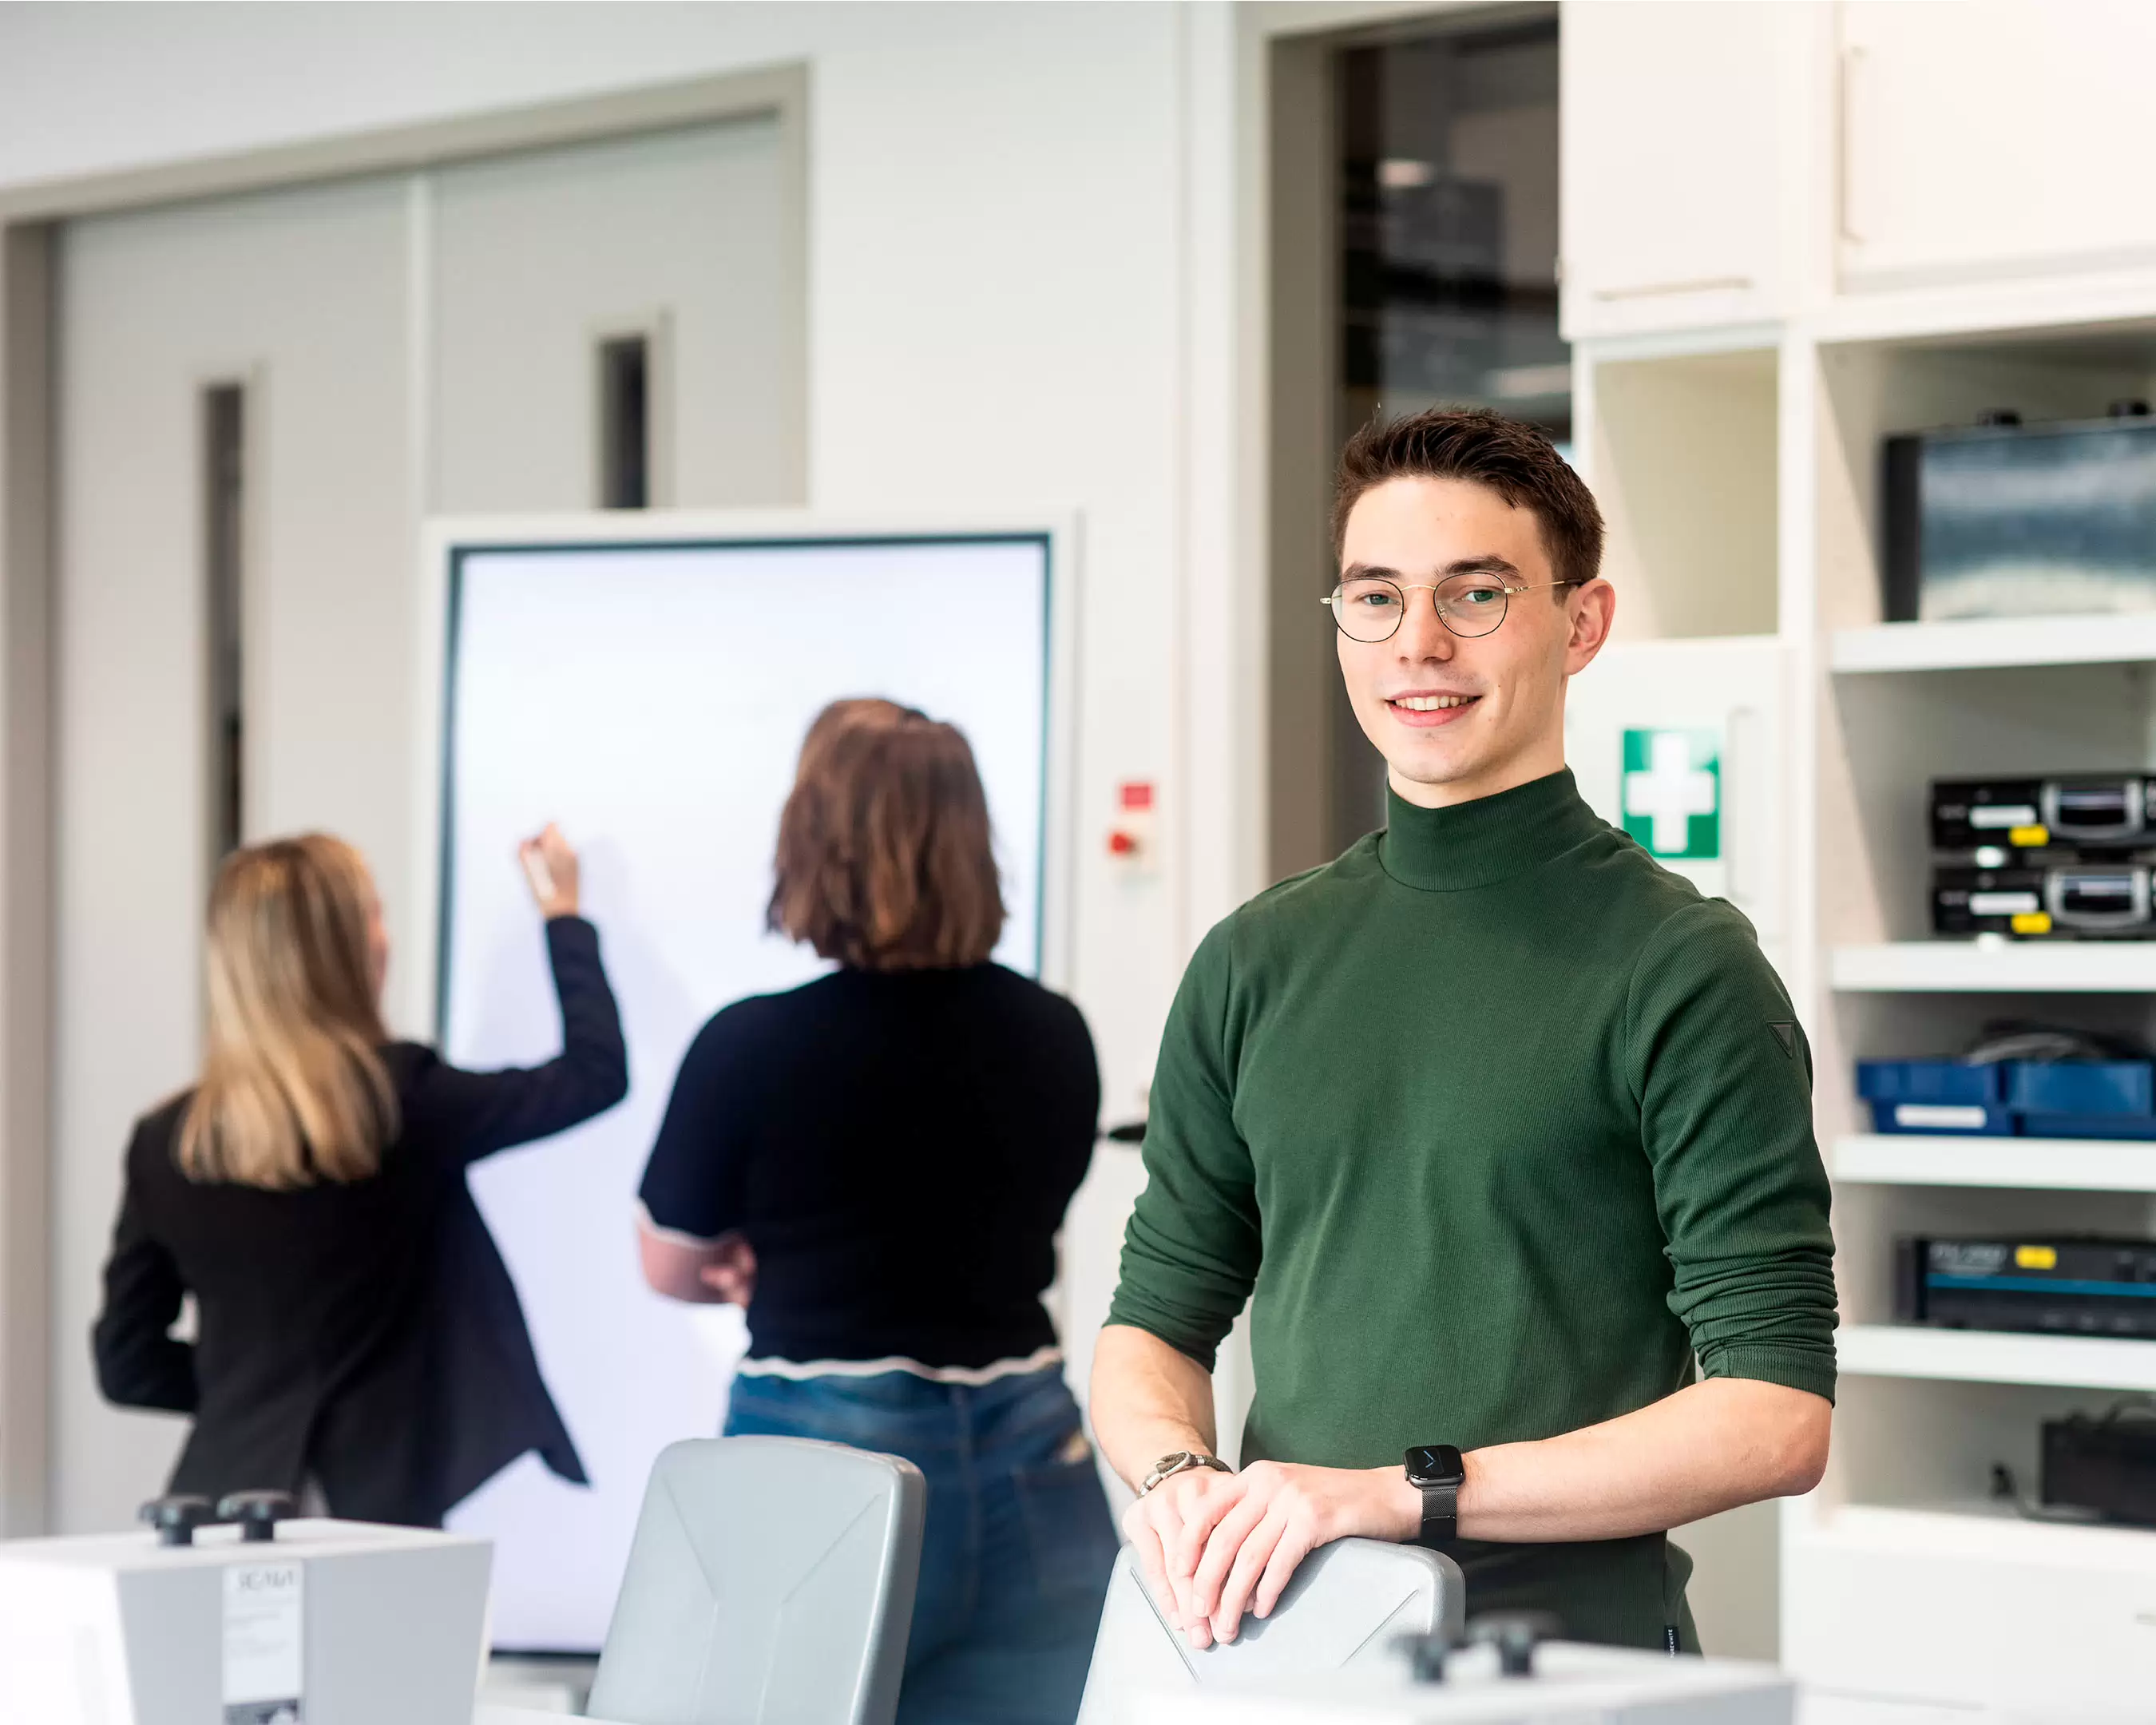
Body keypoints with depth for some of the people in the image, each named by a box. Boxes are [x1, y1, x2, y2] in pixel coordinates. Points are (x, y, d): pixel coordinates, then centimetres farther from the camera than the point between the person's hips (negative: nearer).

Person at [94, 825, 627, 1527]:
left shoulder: (166, 1143, 1)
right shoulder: (403, 1103, -8)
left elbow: (127, 1365, 8)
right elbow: (596, 1071, 7)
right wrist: (563, 915, 20)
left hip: (226, 1492, 4)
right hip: (376, 1503, -4)